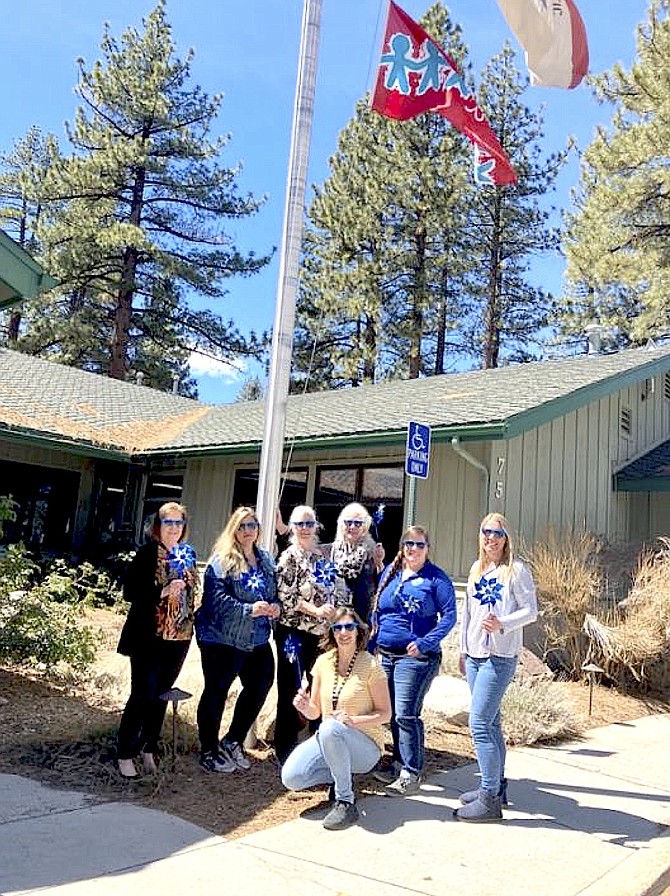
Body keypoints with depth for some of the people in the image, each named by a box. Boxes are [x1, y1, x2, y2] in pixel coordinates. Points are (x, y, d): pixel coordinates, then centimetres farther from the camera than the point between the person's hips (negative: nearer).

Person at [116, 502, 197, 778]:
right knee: (142, 695, -2)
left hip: (178, 638, 6)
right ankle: (125, 755, 13)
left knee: (161, 696, 13)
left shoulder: (188, 554, 9)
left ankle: (149, 751, 26)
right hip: (148, 637, -5)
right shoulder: (147, 553, -8)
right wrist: (163, 592, -24)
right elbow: (130, 592, -13)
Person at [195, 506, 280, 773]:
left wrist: (275, 606, -4)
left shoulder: (266, 560, 11)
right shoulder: (222, 560, -11)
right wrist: (249, 609, -27)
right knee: (216, 692, 5)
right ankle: (209, 753, 21)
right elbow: (217, 596, -20)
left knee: (260, 686, 11)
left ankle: (233, 742, 30)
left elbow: (274, 591, 18)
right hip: (223, 638, -7)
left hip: (256, 639, 7)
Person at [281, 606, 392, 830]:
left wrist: (352, 721, -24)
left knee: (330, 728, -37)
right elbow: (315, 712, 7)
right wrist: (305, 707, -16)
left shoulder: (370, 666, -13)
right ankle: (339, 778, 8)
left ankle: (346, 803, -21)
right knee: (290, 777, -20)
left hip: (365, 746, -5)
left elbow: (385, 713, -9)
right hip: (327, 739, 5)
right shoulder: (323, 662, 1)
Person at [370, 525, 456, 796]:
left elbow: (449, 616, -9)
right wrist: (374, 641, 11)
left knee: (406, 715, -7)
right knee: (392, 713, 14)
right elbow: (377, 609, 18)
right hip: (385, 655, 6)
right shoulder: (390, 572, 11)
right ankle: (399, 762, 30)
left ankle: (411, 773, 5)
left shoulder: (436, 578, -6)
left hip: (415, 657, -6)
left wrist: (425, 643, -18)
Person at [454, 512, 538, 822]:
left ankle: (489, 800, 0)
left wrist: (502, 624, -27)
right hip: (475, 656, 7)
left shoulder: (516, 570, -8)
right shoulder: (476, 569, 12)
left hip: (500, 657, -7)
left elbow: (531, 611, -11)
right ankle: (497, 785, 28)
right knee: (490, 722, 15)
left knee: (480, 725, -9)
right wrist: (463, 650, 19)